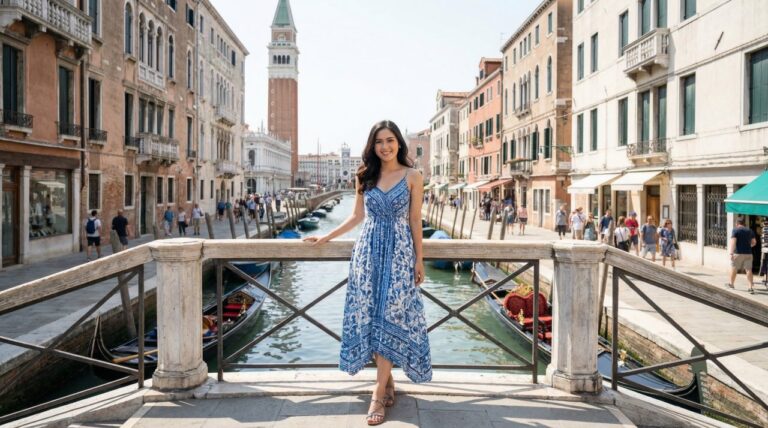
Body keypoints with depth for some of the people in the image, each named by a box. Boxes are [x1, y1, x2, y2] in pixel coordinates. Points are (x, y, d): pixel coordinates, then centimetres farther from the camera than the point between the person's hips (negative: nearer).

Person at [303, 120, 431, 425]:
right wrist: (327, 237, 16)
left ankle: (379, 392, -2)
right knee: (369, 315, 2)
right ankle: (387, 380, 19)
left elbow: (415, 220, 1)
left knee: (389, 317, -6)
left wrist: (419, 259, -2)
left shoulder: (412, 177, 1)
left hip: (398, 252, -3)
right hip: (368, 251, 3)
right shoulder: (365, 177, 9)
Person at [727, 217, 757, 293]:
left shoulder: (735, 230, -6)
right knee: (748, 269, 1)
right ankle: (751, 287, -7)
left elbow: (733, 241, -17)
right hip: (748, 253, 4)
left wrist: (731, 253, -22)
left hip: (738, 253, -4)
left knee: (734, 268, 12)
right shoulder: (750, 230, 11)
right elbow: (754, 242, 17)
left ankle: (731, 284, 26)